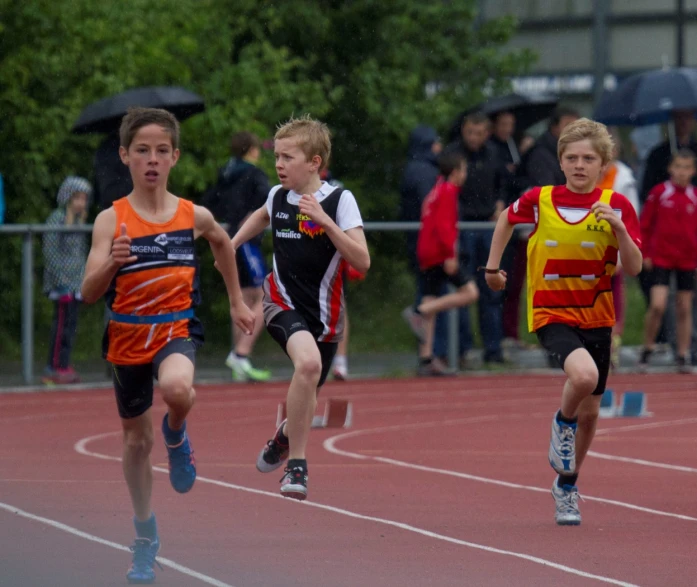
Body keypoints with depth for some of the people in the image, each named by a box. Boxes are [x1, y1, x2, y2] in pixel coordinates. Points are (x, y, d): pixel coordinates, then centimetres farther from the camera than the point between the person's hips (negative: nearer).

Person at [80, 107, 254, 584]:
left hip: (177, 330, -1)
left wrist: (237, 303, 24)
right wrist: (111, 263, -38)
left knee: (177, 390, -36)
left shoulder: (195, 217, -4)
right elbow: (89, 294, -18)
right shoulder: (111, 220, -10)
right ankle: (145, 536, 36)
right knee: (135, 440, 14)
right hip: (128, 337, 1)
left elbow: (223, 243, 21)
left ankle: (176, 435, 2)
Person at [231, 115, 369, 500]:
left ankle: (286, 436, 52)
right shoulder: (278, 196, -1)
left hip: (324, 311, 0)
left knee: (308, 394, 15)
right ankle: (295, 462, -19)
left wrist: (324, 220, -28)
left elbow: (362, 262, -21)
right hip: (284, 303, 0)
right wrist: (230, 245, 21)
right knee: (308, 362, -30)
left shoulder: (339, 200, -12)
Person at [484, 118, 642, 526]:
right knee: (584, 374, -32)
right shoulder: (539, 201, -5)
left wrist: (618, 227, -25)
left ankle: (567, 485, 36)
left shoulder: (616, 206, -6)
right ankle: (562, 424, 2)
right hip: (552, 314, -2)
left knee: (590, 410, 12)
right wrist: (493, 266, 18)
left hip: (596, 318, 2)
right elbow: (507, 219, 18)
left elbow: (635, 268, -10)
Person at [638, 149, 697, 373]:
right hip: (661, 258, -2)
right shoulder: (659, 193, -4)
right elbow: (645, 225, 1)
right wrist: (644, 254, -2)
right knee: (657, 305, -13)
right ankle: (647, 350, 4)